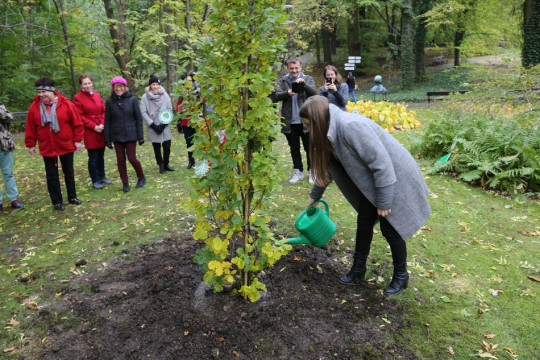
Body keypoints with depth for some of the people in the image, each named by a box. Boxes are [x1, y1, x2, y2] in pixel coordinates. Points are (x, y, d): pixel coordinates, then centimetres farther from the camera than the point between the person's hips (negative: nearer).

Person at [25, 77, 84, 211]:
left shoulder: (66, 104, -9)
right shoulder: (35, 107, -4)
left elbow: (77, 123, -5)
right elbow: (30, 128, 2)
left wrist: (77, 140, -5)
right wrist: (31, 144, 4)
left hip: (66, 145, -1)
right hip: (47, 148, 1)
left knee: (69, 173, 13)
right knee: (52, 175, 7)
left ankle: (72, 197, 29)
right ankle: (57, 201, 18)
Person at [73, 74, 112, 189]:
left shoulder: (97, 95, 9)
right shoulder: (78, 98, -5)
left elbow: (103, 111, 10)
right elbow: (80, 116, -8)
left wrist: (102, 124, -6)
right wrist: (94, 126, -13)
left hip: (101, 131, 4)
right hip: (89, 132, -4)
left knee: (101, 156, 13)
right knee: (93, 157, 2)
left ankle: (102, 177, 27)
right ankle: (95, 181, 13)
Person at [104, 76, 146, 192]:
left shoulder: (132, 99, -4)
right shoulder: (110, 101, -1)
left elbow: (139, 118, -2)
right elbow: (107, 121, 3)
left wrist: (140, 136, -4)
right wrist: (107, 139, 1)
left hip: (131, 135, -2)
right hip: (117, 136, 2)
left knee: (132, 158, -1)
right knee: (120, 160, 6)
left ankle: (141, 177, 23)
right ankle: (125, 183, 19)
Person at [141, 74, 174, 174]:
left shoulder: (165, 95, 0)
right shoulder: (145, 97, -3)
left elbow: (170, 110, 1)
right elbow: (143, 113, -4)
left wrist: (163, 124, -8)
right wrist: (153, 125, -12)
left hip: (164, 127, 1)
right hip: (152, 128, -1)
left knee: (167, 147, 2)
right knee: (157, 148, 9)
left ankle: (166, 164, 22)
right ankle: (161, 165, 24)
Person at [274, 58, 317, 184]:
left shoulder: (308, 79, 4)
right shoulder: (283, 81, 5)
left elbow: (314, 93, -11)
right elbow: (276, 96, -7)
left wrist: (304, 84, -28)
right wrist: (287, 93, -27)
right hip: (290, 122, 2)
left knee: (309, 148, 6)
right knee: (294, 149, 12)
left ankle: (311, 171, 20)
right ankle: (298, 172, 24)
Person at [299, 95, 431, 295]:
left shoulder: (351, 126, -31)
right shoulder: (331, 133, -1)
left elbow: (381, 163, -30)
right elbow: (326, 167, 16)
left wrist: (383, 202, -23)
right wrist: (314, 195, 25)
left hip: (394, 179, -8)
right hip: (371, 181, 8)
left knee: (390, 228, 2)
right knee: (364, 222, 12)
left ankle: (401, 276, 24)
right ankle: (358, 267, 30)